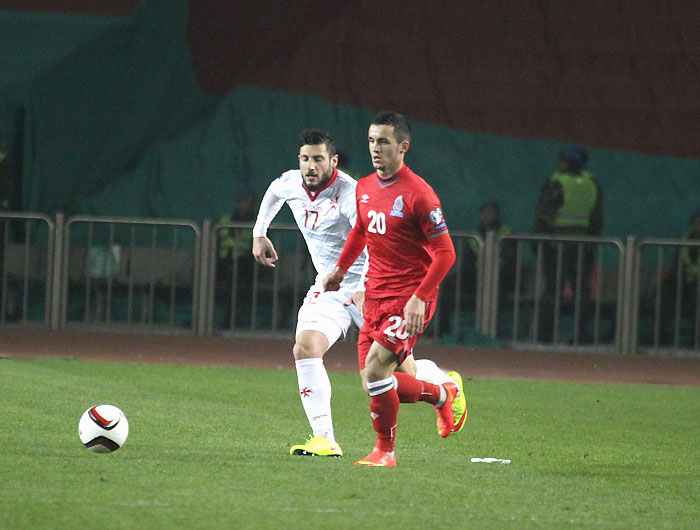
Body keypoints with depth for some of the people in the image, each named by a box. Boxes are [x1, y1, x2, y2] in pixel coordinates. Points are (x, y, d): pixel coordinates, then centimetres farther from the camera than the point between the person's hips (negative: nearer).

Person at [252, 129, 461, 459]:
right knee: (305, 349, -18)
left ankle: (445, 384, 31)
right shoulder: (291, 184, -3)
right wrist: (259, 234, 26)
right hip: (328, 288, 6)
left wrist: (366, 289, -47)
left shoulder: (349, 194, -24)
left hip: (366, 287, -6)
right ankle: (324, 440, -17)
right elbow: (273, 193, 25)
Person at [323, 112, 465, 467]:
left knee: (375, 369, -19)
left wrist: (419, 298, -22)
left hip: (409, 300, -7)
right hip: (375, 297, 8)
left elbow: (445, 253, -15)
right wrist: (341, 269, 27)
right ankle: (443, 395, 29)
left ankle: (385, 450, 1)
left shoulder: (418, 194, -15)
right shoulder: (365, 188, 7)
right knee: (374, 380, 4)